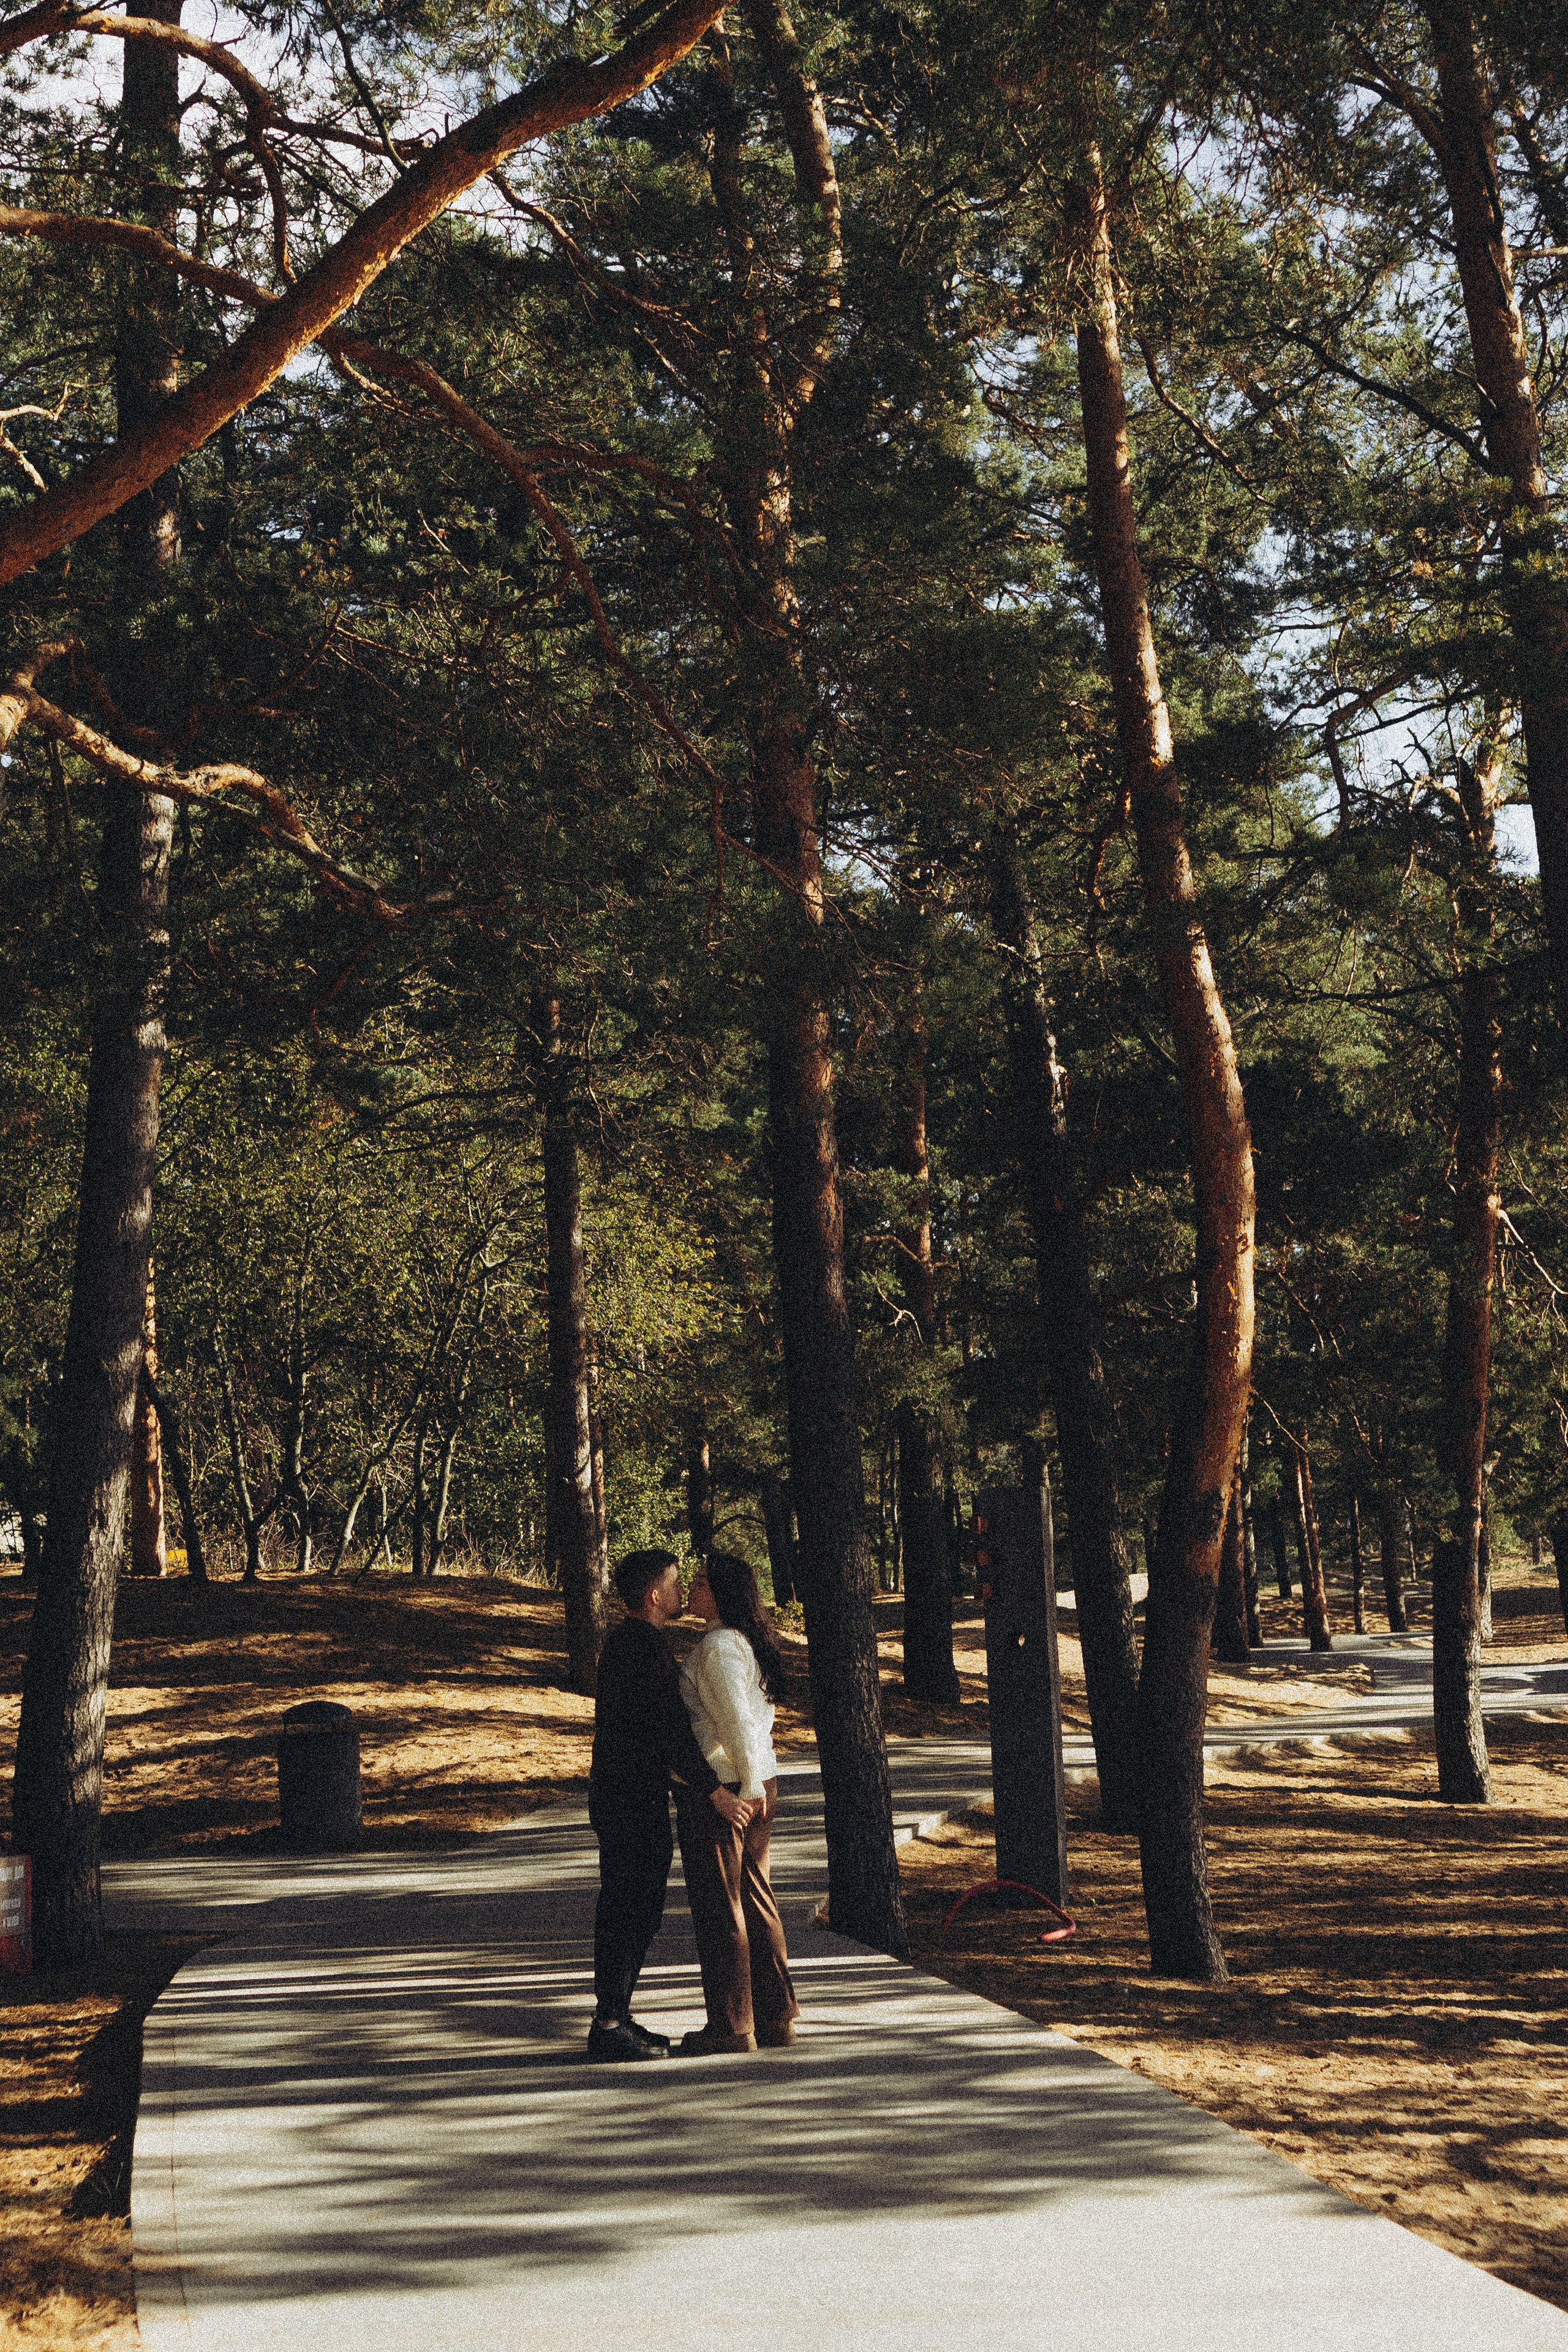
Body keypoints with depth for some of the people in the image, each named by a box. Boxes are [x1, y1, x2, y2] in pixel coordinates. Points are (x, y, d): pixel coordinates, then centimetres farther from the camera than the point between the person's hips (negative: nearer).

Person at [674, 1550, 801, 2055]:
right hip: (756, 1782, 9)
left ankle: (731, 2025, 6)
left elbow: (736, 1720, -20)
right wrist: (757, 1783, 17)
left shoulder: (717, 1646, -16)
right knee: (756, 1897, 13)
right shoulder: (750, 1644, 12)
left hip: (718, 1787, -9)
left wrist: (749, 1784, -16)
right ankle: (776, 2016, 17)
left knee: (717, 1904, 0)